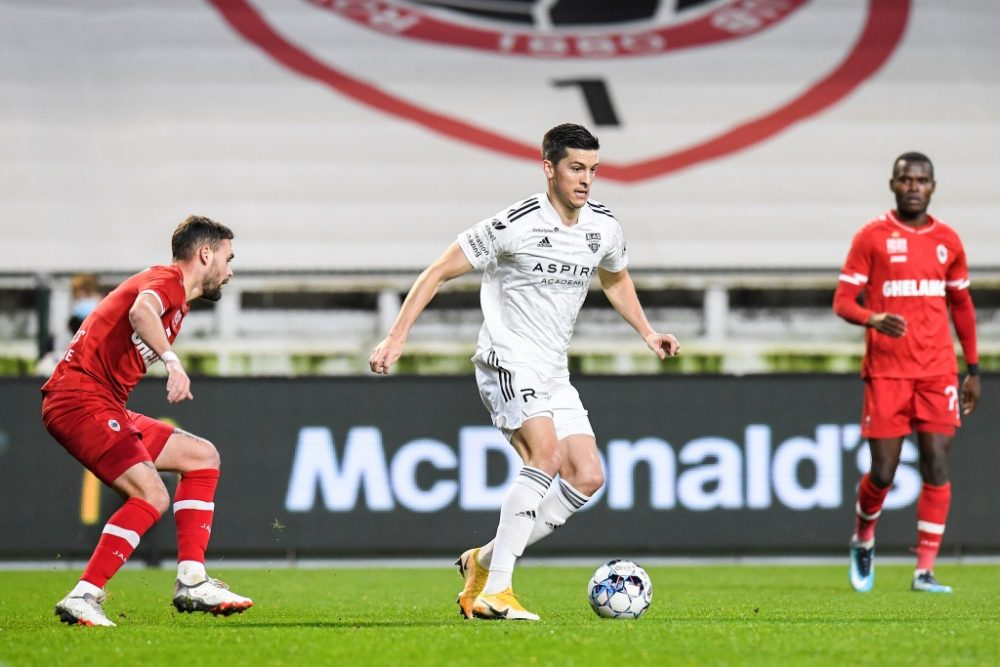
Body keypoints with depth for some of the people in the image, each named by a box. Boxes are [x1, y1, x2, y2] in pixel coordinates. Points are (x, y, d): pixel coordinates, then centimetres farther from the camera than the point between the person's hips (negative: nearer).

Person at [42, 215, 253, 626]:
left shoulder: (175, 302, 24)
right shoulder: (168, 280, -8)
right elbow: (141, 311, -30)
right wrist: (172, 360, -43)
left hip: (104, 406, 11)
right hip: (79, 397, -11)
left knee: (202, 457, 12)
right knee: (152, 496, -21)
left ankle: (191, 582, 5)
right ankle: (82, 599, -21)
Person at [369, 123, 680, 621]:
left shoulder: (604, 228, 5)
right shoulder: (514, 225, -15)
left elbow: (615, 280, 30)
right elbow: (438, 272, -9)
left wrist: (647, 333, 23)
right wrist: (396, 338, -13)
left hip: (554, 374, 8)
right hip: (506, 361, -8)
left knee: (588, 478, -3)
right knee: (546, 454, -28)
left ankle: (485, 561, 9)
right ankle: (494, 592, -29)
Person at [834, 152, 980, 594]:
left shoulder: (947, 241, 10)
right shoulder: (873, 237, 0)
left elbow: (961, 306, 21)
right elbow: (843, 301, -2)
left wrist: (973, 370, 19)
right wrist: (874, 319, -24)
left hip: (937, 372, 3)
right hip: (886, 371, -3)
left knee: (937, 467, -7)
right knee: (882, 473, -3)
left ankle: (925, 571, -4)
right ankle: (863, 538, 27)